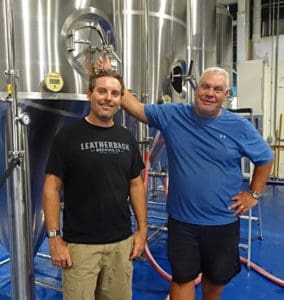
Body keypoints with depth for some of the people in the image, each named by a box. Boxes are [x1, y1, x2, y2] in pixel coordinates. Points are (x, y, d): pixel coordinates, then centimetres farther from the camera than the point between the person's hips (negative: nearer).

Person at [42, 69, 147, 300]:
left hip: (122, 242, 4)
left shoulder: (126, 138, 5)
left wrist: (142, 229, 4)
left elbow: (136, 184, 9)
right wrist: (54, 237, -11)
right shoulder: (68, 136, -7)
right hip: (79, 244, -3)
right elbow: (52, 187, -7)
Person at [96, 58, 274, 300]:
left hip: (223, 221, 1)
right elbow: (135, 107, -1)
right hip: (182, 220, 0)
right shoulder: (173, 115, -5)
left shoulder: (239, 126, -6)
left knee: (217, 277, 22)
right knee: (183, 277, 14)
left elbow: (265, 159, 6)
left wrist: (254, 194, 3)